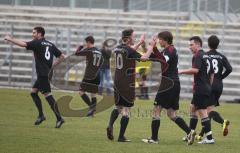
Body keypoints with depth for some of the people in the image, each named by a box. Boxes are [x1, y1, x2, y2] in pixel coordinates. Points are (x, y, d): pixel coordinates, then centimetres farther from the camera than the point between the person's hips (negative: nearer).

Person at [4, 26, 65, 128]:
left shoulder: (37, 43, -7)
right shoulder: (50, 44, 15)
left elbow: (23, 44, -19)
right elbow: (62, 57, 16)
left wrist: (10, 39, -8)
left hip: (43, 74, -9)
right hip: (47, 73, 9)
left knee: (48, 95, -10)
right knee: (33, 92, 17)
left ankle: (59, 118, -16)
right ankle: (41, 115, 15)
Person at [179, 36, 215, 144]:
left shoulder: (198, 56, -11)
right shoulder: (207, 57, 16)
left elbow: (195, 70, -27)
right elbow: (212, 74, 20)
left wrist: (181, 71, -18)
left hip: (200, 89, -9)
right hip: (207, 88, 9)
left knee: (203, 112, -8)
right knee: (192, 108, 17)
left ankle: (209, 138, -10)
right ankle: (191, 134, 20)